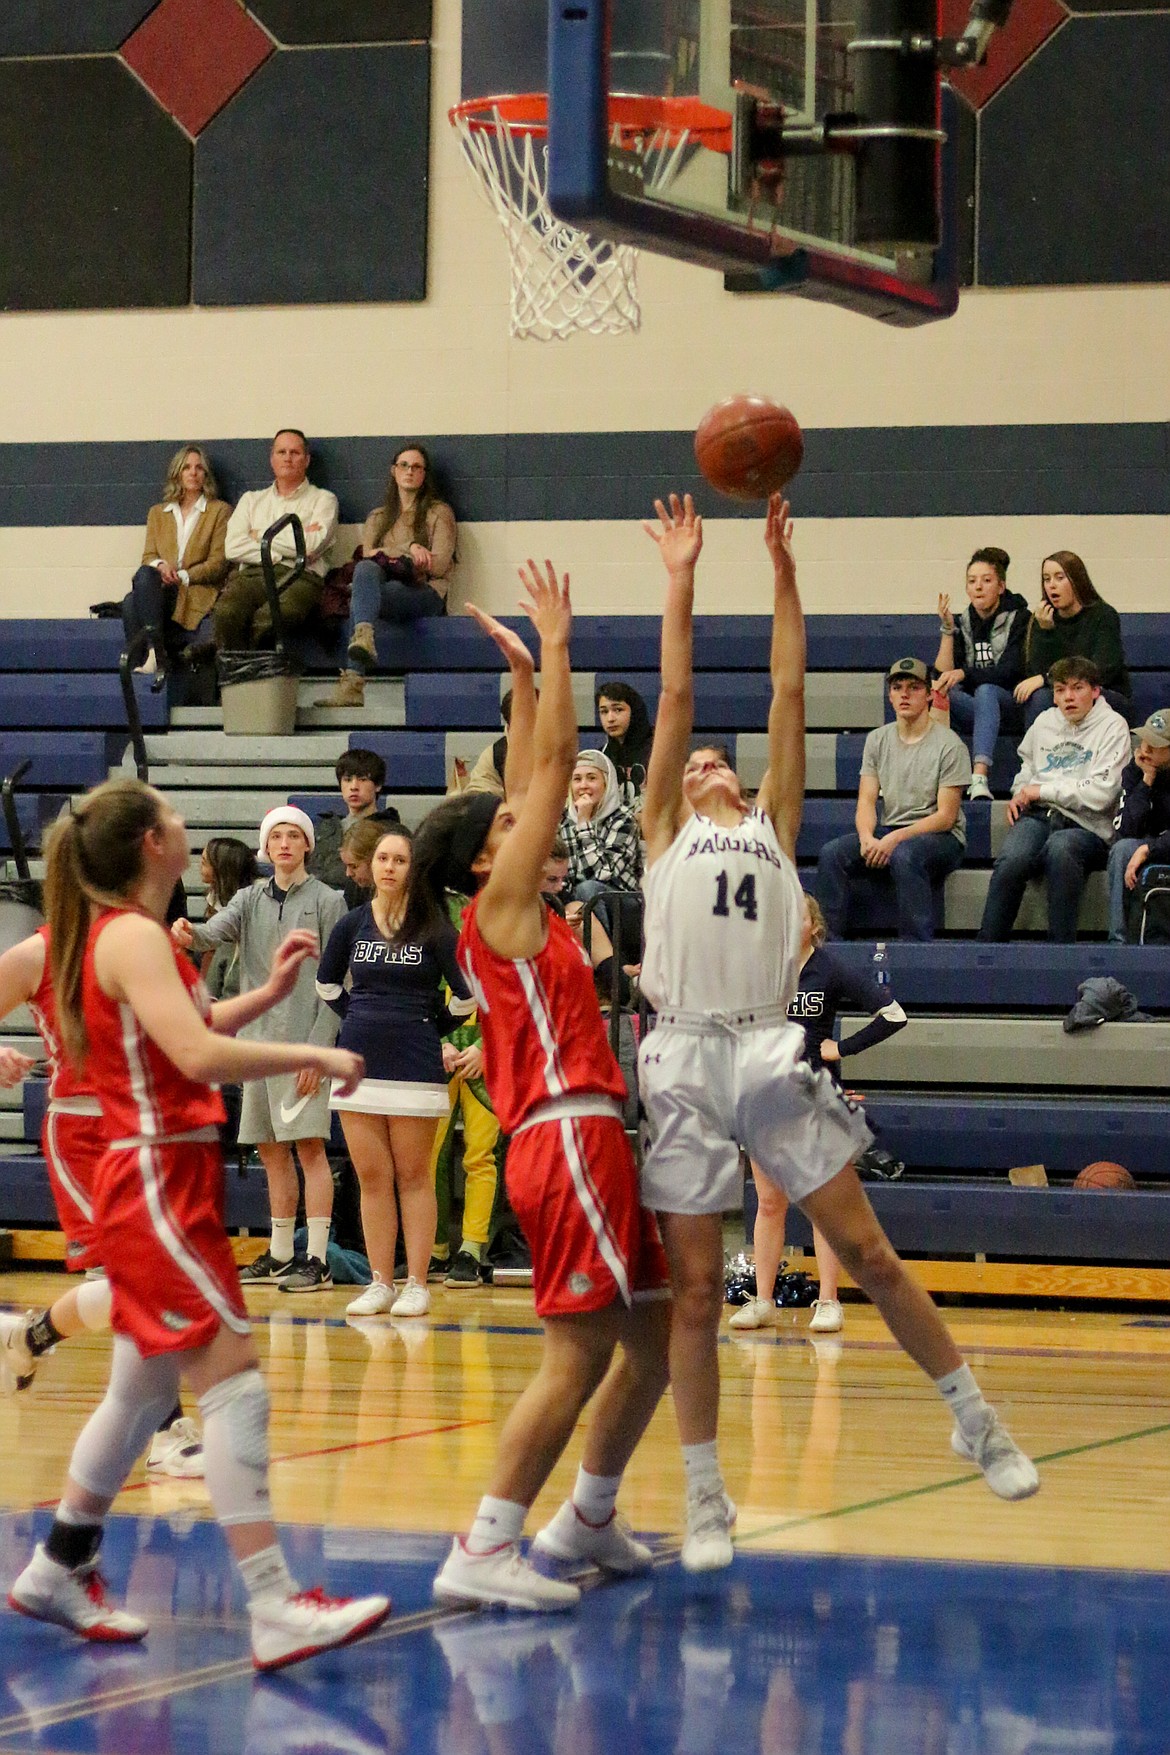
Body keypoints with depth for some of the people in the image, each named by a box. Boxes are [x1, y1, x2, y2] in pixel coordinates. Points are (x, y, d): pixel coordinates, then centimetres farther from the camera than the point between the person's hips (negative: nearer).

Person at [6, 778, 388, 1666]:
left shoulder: (122, 933, 15)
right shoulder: (133, 937, -15)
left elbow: (184, 1031, 27)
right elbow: (198, 1055, -28)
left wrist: (269, 991, 17)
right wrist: (313, 1055, -22)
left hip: (164, 1183, 11)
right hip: (158, 1184, -11)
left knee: (144, 1388, 19)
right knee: (236, 1384, -16)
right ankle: (276, 1610, -22)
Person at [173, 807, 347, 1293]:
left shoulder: (327, 901, -1)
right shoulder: (251, 900, 14)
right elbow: (217, 929, -6)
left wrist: (318, 1050, -13)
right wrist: (189, 934, -31)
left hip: (305, 1042, -6)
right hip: (258, 1041, 6)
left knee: (309, 1144, -10)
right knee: (271, 1150, 10)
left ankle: (317, 1260, -12)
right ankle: (280, 1255, 20)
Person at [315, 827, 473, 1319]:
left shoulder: (435, 927, -6)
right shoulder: (353, 924, 6)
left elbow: (466, 995, -2)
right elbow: (326, 982, 23)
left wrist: (424, 1020, 8)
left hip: (415, 1067, -4)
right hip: (359, 1064, 4)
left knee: (413, 1176, 1)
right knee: (371, 1177, 5)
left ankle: (416, 1284, 4)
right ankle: (380, 1283, 9)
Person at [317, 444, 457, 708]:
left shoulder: (438, 513, 18)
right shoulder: (378, 517, 29)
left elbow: (439, 565, 3)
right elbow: (367, 555, 9)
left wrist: (389, 557, -1)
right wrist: (411, 549, -7)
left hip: (424, 592, -3)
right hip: (383, 587, 3)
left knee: (359, 600, -36)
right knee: (365, 569, -37)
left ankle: (353, 682, -58)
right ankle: (363, 637, -65)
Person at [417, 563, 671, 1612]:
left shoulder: (517, 915, 17)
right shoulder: (500, 909, -5)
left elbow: (530, 782, 25)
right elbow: (554, 766, -8)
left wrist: (524, 671, 24)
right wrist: (551, 649, -3)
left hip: (581, 1139, 10)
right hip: (568, 1137, -10)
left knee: (653, 1337, 15)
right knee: (578, 1357, -12)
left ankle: (588, 1518, 25)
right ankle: (485, 1551, -13)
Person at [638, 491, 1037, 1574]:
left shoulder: (772, 826, 19)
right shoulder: (665, 832, 16)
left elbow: (788, 694, 13)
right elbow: (676, 697, 9)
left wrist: (784, 571, 8)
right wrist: (681, 579, 6)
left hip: (770, 1054, 1)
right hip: (684, 1060, -1)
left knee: (868, 1253, -1)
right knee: (695, 1291, 0)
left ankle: (976, 1422, 12)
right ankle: (705, 1499, 7)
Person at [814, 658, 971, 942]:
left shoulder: (948, 745, -6)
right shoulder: (878, 740, 11)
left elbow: (946, 816, -11)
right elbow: (866, 801, 5)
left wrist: (895, 839, -24)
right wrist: (867, 838, -19)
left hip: (941, 837, -5)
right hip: (888, 834, 5)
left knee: (904, 854, -38)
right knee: (831, 853, -19)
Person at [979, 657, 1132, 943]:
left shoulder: (1112, 726, 3)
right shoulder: (1044, 722, 21)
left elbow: (1100, 793, -8)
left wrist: (1042, 791, -4)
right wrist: (1019, 794, 17)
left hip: (1085, 826, -4)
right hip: (1038, 817, 4)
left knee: (1061, 848, -40)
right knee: (1012, 860, -32)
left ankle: (1062, 950, -37)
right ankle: (986, 947, -32)